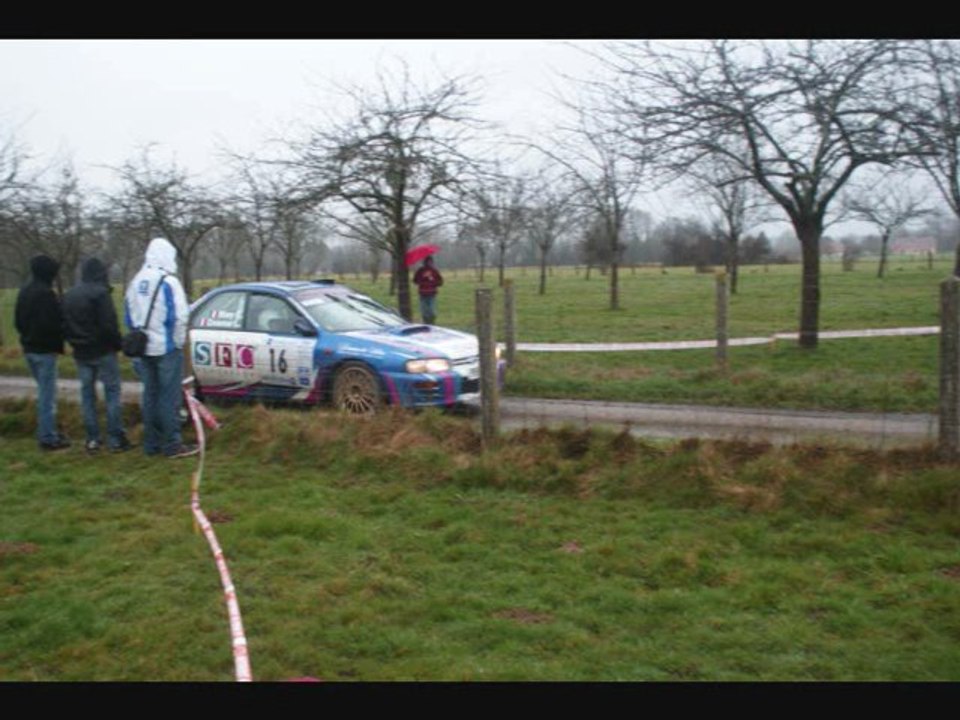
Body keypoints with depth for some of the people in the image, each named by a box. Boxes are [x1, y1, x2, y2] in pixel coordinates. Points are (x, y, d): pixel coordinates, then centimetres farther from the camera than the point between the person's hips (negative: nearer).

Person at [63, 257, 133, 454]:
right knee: (112, 393, -1)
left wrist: (74, 343, 17)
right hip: (102, 351, -7)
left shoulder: (69, 295, 11)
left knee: (87, 394, 11)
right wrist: (117, 343, -6)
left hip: (81, 353, 7)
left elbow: (64, 325, 12)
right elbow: (109, 324, -19)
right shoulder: (100, 293, -13)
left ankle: (92, 440, 13)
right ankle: (116, 440, -2)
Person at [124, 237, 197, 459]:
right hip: (166, 348, -7)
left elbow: (129, 316, 13)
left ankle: (152, 443, 17)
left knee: (150, 395, 12)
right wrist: (179, 341, -6)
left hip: (144, 348, 7)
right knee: (169, 397, -3)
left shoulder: (135, 282, 10)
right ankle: (172, 445, -1)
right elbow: (178, 317, -19)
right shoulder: (168, 282, -14)